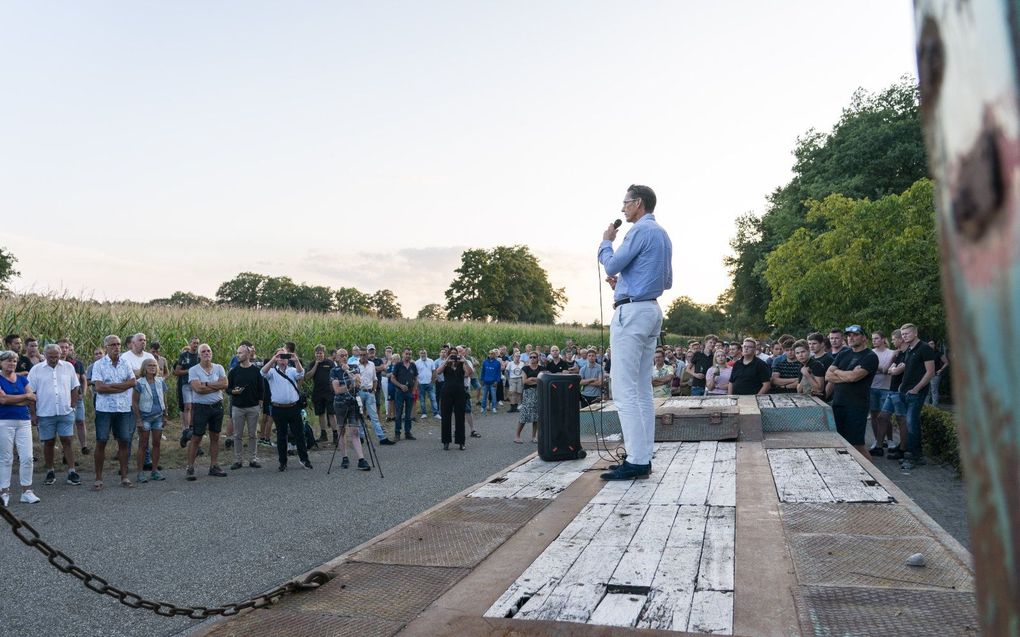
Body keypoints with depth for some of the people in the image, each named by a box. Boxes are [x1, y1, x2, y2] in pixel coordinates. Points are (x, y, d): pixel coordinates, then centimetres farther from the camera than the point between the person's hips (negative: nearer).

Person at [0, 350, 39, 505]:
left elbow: (33, 399, 4)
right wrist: (26, 396, -4)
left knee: (27, 457, -1)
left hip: (24, 421, 3)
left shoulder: (23, 379, 12)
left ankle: (26, 491, 6)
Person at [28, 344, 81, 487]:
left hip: (66, 412, 0)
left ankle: (71, 472, 2)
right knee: (48, 443, 8)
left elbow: (75, 388, 9)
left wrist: (72, 406, 3)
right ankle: (50, 472, 20)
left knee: (67, 441, 0)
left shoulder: (68, 367, 4)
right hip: (45, 414, 0)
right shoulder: (36, 370, -1)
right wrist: (33, 414, -3)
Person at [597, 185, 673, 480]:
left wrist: (606, 242, 7)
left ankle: (636, 461, -11)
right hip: (652, 311, 10)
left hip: (631, 311, -10)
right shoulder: (662, 235, 20)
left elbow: (611, 266, -12)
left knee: (625, 390, -10)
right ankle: (643, 457, 11)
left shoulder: (641, 231, -10)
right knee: (643, 390, 9)